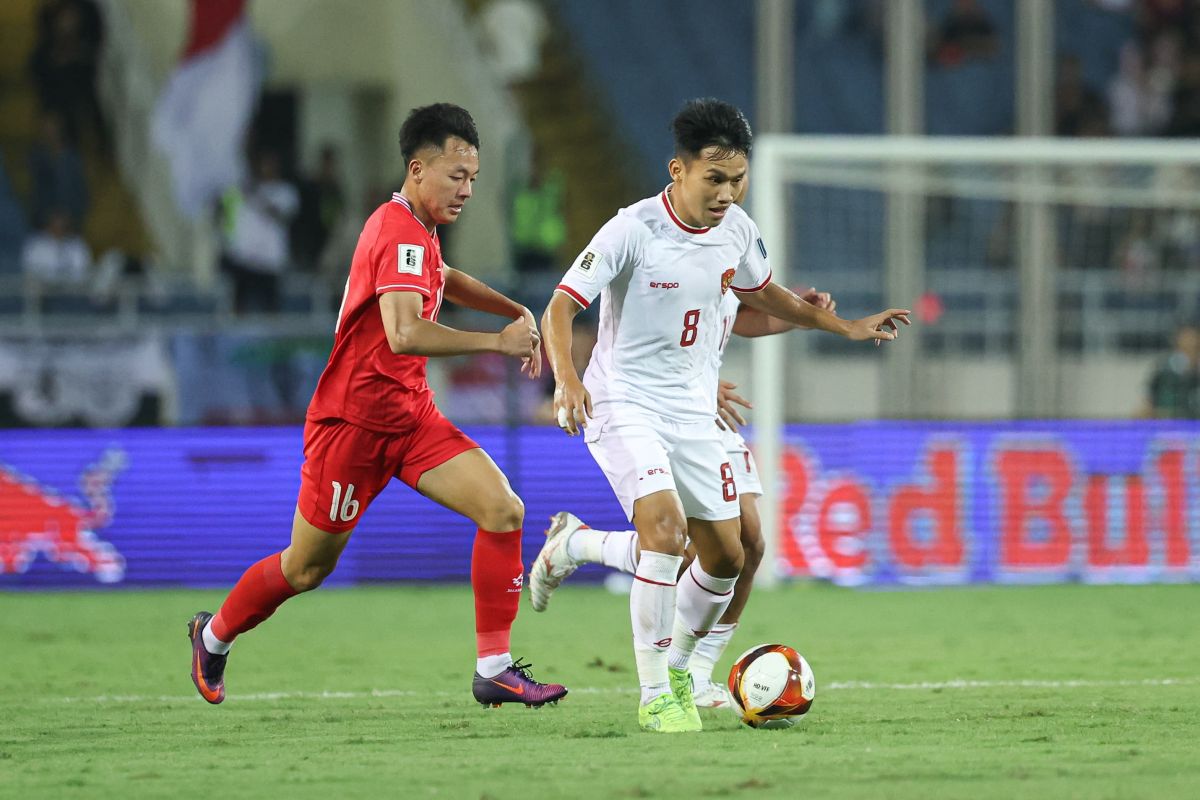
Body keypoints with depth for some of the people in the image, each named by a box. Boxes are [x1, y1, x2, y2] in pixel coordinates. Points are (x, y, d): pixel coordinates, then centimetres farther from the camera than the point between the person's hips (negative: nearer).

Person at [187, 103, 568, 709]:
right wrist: (497, 342, -31)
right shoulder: (400, 234, -21)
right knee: (306, 569, 6)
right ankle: (214, 635, 33)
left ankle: (493, 669, -10)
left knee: (504, 511, -11)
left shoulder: (415, 228, 10)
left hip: (410, 414, 9)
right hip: (355, 420, -9)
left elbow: (442, 280, 36)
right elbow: (403, 333, -36)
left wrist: (516, 313, 21)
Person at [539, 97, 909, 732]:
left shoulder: (736, 230, 0)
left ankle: (676, 666, 35)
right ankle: (654, 698, -19)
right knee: (665, 523, -27)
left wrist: (845, 327, 23)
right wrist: (566, 379, -38)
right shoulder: (633, 231, -20)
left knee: (725, 556, 8)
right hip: (624, 402, -7)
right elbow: (560, 306, -21)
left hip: (692, 412, 7)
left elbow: (759, 292, 21)